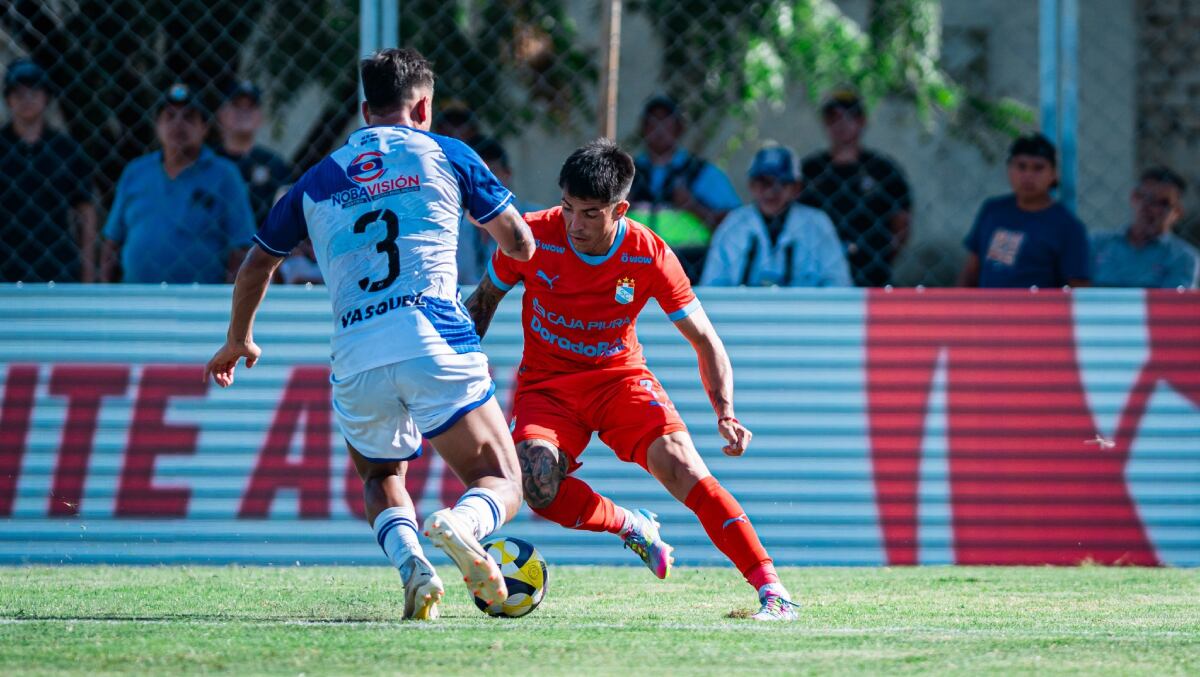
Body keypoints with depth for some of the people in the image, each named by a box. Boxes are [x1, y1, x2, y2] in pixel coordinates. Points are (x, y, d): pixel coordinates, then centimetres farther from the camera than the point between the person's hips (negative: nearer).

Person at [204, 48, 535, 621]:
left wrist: (238, 341, 47)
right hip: (435, 342, -3)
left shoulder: (318, 180, 20)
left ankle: (410, 563, -5)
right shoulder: (445, 155, 12)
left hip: (355, 359, 3)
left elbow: (255, 267, 30)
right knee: (501, 483, 6)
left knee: (381, 476, 28)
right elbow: (519, 244, 16)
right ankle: (462, 525, -32)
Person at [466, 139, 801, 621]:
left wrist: (725, 413, -23)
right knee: (539, 487, -29)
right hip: (546, 385, 1)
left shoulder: (650, 256, -15)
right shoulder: (534, 236, -15)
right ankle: (629, 527, 3)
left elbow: (705, 342, -8)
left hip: (619, 378, -1)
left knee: (678, 462, -27)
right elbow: (484, 300, 5)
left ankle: (770, 587, -25)